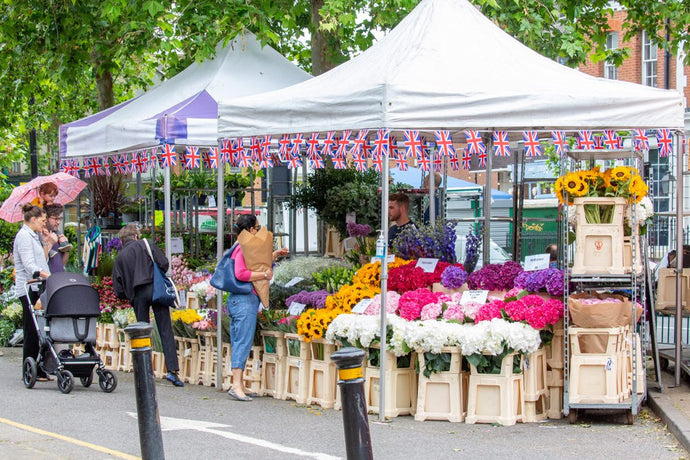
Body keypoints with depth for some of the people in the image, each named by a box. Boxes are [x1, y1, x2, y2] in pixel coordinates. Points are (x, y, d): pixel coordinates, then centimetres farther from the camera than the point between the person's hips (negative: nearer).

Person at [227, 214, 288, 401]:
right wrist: (265, 275, -16)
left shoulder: (244, 248, 19)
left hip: (236, 300, 11)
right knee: (243, 342, -12)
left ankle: (239, 386, 14)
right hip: (246, 300, -11)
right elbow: (241, 274, -25)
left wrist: (275, 255, 30)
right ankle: (236, 385, -17)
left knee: (238, 343, 10)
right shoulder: (244, 249, -12)